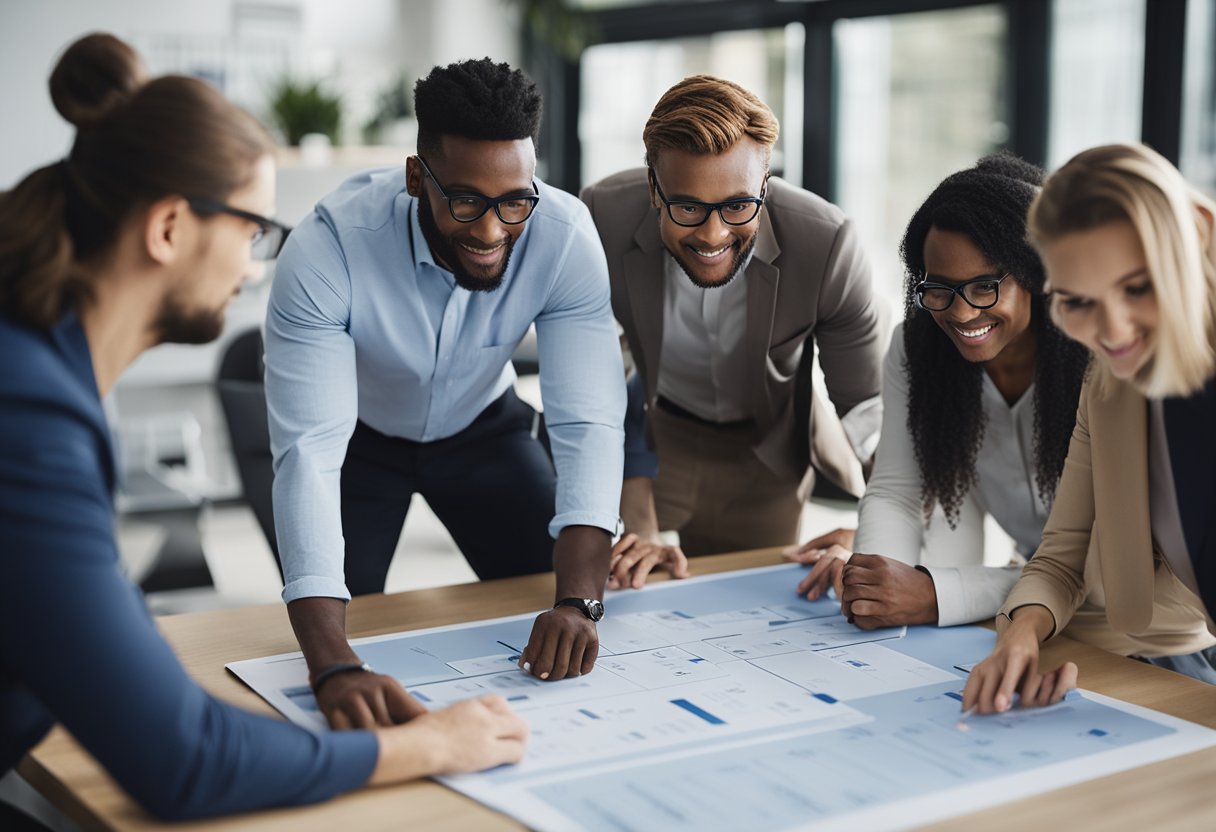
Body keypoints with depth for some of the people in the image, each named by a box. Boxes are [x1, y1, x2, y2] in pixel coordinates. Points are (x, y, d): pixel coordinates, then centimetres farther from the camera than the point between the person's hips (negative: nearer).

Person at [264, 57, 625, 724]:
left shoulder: (565, 235, -31)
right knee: (337, 637, -13)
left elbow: (588, 423, -33)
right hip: (358, 435, -2)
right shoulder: (328, 249, -38)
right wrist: (334, 664, -55)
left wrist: (578, 601, -47)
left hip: (481, 426, 2)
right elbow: (308, 452, -44)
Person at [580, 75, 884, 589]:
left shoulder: (826, 243, -32)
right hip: (653, 436, 0)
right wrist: (639, 528, -24)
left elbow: (865, 404, -20)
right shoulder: (602, 220, -31)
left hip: (768, 451, 0)